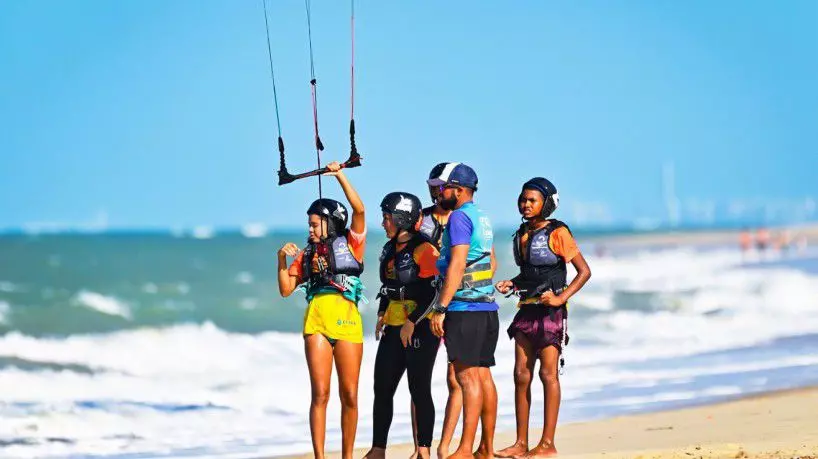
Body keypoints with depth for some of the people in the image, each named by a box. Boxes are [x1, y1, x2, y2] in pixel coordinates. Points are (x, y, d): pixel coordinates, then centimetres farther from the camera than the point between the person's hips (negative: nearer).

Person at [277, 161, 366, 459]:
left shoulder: (350, 243, 11)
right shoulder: (307, 254, 19)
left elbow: (359, 210, -3)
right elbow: (286, 289, 15)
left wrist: (340, 176, -6)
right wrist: (282, 260, 2)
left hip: (347, 318, -2)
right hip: (316, 319, 2)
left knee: (349, 395, 0)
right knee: (320, 393, -5)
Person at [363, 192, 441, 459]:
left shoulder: (423, 249, -13)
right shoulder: (390, 249, 14)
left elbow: (436, 292, -17)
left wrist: (412, 322, -19)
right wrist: (382, 314, 12)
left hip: (420, 327, -8)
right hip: (394, 327, 8)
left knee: (419, 389, -4)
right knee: (382, 388, 5)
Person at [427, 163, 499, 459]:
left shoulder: (459, 217, -11)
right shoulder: (483, 219, 17)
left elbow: (456, 265, -18)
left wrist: (440, 308, -18)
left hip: (464, 309, -9)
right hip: (487, 309, 9)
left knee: (467, 376, -11)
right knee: (483, 375, 10)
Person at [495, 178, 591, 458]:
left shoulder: (557, 233, -9)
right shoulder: (522, 235, 11)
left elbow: (584, 271, -8)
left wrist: (561, 298, -17)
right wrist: (511, 284, 4)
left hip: (550, 311, -7)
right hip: (527, 309, 7)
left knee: (548, 374, -5)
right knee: (521, 374, 4)